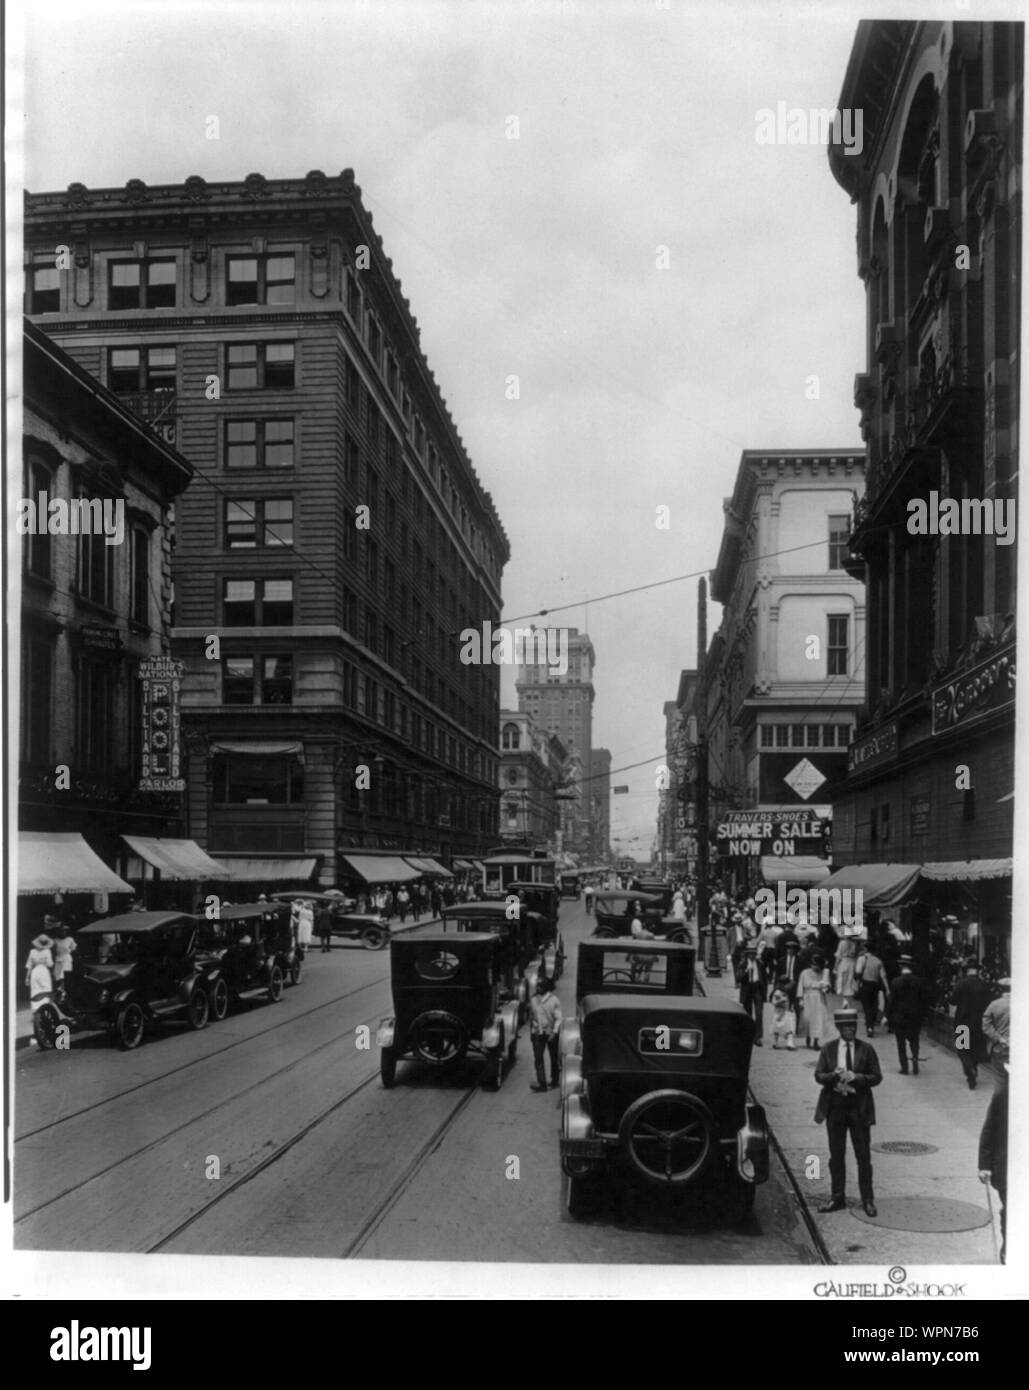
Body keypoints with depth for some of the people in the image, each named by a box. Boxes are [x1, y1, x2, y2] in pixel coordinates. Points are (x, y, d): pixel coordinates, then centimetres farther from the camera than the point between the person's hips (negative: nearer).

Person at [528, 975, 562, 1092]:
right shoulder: (533, 1000, 4)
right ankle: (541, 1083, -13)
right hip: (537, 1033, 2)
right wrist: (530, 1031, 12)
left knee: (554, 1057, 10)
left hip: (551, 1033, -2)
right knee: (538, 1057, -10)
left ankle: (554, 1080, 26)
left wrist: (554, 1032, -18)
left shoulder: (553, 999, -7)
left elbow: (558, 1018, -8)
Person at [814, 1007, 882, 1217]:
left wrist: (858, 1077, -18)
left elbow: (876, 1077, -1)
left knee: (863, 1156, 2)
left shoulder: (866, 1049, -1)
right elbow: (818, 1075, 0)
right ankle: (837, 1198, 21)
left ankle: (867, 1200, 12)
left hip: (859, 1107, -1)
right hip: (835, 1105, 2)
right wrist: (834, 1076, -19)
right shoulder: (828, 1049, 3)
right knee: (836, 1156, 10)